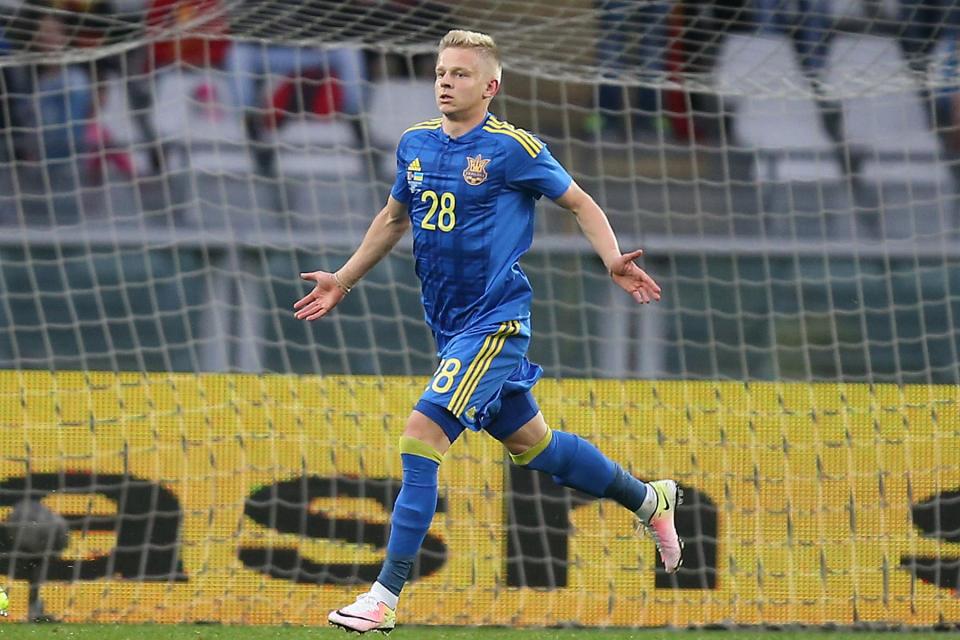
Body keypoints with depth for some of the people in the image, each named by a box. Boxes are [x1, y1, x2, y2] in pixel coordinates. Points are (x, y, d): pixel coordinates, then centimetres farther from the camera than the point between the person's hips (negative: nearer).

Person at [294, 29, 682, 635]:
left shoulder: (513, 148, -11)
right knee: (530, 442, 19)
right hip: (450, 326, 7)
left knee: (422, 433, -19)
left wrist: (614, 261, -17)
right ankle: (650, 500, 41)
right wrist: (342, 281, 24)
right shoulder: (415, 144, 7)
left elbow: (579, 202, -2)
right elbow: (394, 218, 23)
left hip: (495, 322, -7)